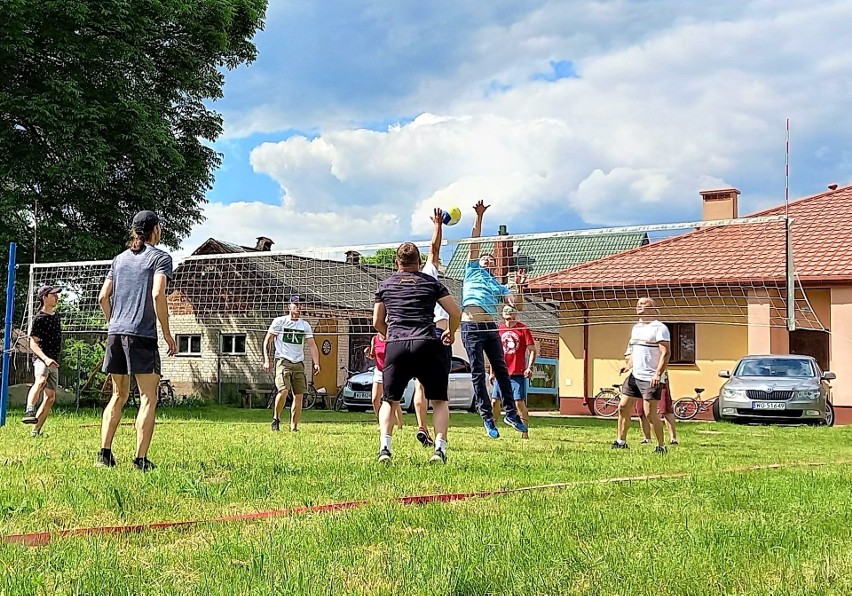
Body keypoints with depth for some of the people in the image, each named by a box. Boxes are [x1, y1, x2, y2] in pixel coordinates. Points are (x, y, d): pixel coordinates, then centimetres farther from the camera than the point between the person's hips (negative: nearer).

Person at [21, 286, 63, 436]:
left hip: (54, 362, 8)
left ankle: (36, 430, 11)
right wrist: (46, 359, -29)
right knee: (41, 381, -38)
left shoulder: (56, 316, 15)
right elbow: (33, 344, -15)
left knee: (51, 397, 3)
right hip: (41, 358, -8)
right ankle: (30, 412, -52)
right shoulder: (39, 318, -8)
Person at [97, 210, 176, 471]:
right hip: (142, 333, -6)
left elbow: (103, 297, 14)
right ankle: (141, 459, -7)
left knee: (118, 396, 15)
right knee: (148, 398, -2)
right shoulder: (160, 257, -1)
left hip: (116, 332, 6)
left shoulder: (120, 259, 17)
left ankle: (104, 454, 9)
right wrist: (167, 333, -7)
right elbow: (157, 294, -14)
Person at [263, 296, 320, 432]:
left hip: (299, 364, 4)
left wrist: (316, 363, -4)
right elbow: (267, 341, 3)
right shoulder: (279, 321, 0)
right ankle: (276, 418, 1)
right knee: (283, 391, -22)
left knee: (299, 396, 1)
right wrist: (266, 360, -6)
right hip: (283, 361, -4)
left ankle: (294, 427, 11)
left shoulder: (305, 325, 11)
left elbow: (312, 345, 9)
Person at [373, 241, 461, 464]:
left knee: (389, 401, 13)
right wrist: (451, 333, 28)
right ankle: (440, 448, -4)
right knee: (439, 401, 10)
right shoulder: (431, 283, 12)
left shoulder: (385, 285, 16)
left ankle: (384, 447, -4)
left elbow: (377, 322, 21)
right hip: (428, 345, -1)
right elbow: (456, 314, 9)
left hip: (396, 346, 1)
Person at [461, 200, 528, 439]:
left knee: (501, 370, 3)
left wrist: (519, 286, 2)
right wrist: (479, 217, 5)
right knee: (478, 373, -3)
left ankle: (510, 412, 12)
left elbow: (517, 305, 15)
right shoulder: (473, 271, 17)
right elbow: (474, 244, 9)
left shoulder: (498, 286, 24)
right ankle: (487, 418, 0)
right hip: (471, 326, -4)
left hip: (491, 327, 4)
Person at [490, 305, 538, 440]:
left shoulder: (523, 329, -2)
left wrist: (530, 367, -15)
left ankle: (525, 432, -1)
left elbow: (533, 350, -2)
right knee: (494, 401, 2)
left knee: (519, 402, -8)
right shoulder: (499, 329, 9)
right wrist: (492, 371, 16)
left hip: (518, 373, -4)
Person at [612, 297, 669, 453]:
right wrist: (628, 368, 16)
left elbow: (665, 353, -15)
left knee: (650, 413, -9)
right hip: (634, 376, 8)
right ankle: (621, 441, 16)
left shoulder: (659, 328, -8)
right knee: (623, 407, 6)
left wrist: (658, 374, -23)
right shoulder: (635, 328, 18)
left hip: (650, 378, -8)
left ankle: (661, 446, 2)